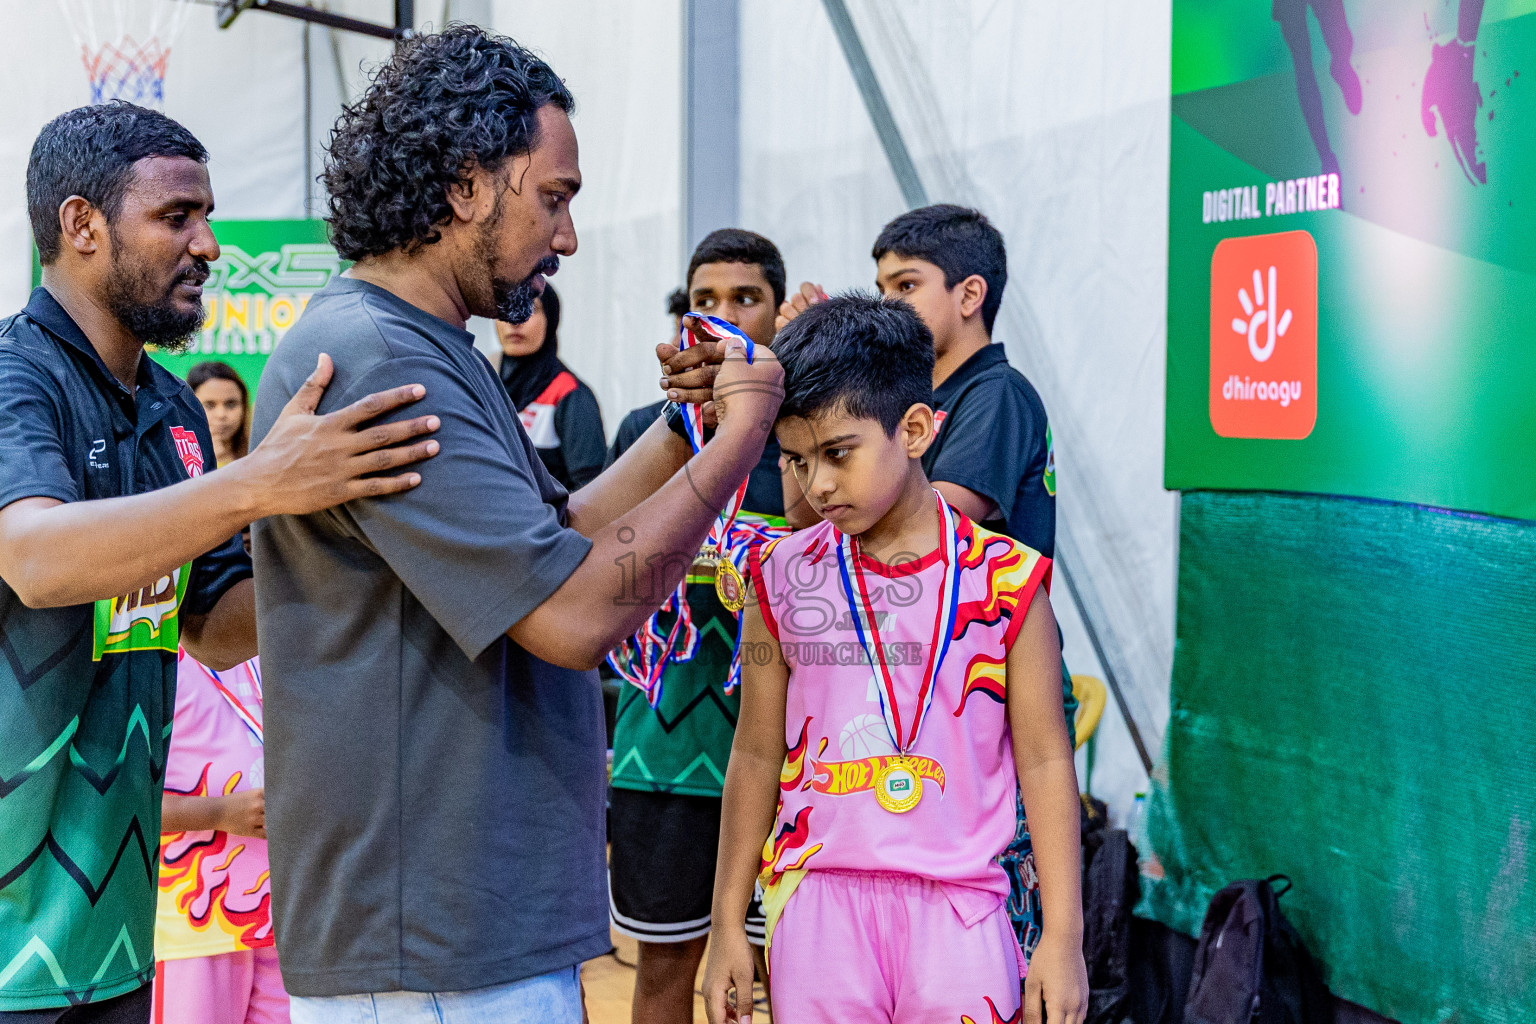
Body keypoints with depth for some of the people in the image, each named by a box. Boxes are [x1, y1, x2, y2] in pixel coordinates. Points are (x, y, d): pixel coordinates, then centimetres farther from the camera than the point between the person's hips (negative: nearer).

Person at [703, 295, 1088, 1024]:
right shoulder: (786, 578, 5)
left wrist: (1063, 936, 0)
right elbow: (757, 757, 10)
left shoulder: (1003, 581, -2)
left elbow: (1044, 763, 2)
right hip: (817, 906, 2)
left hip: (955, 908, -2)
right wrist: (727, 925, 10)